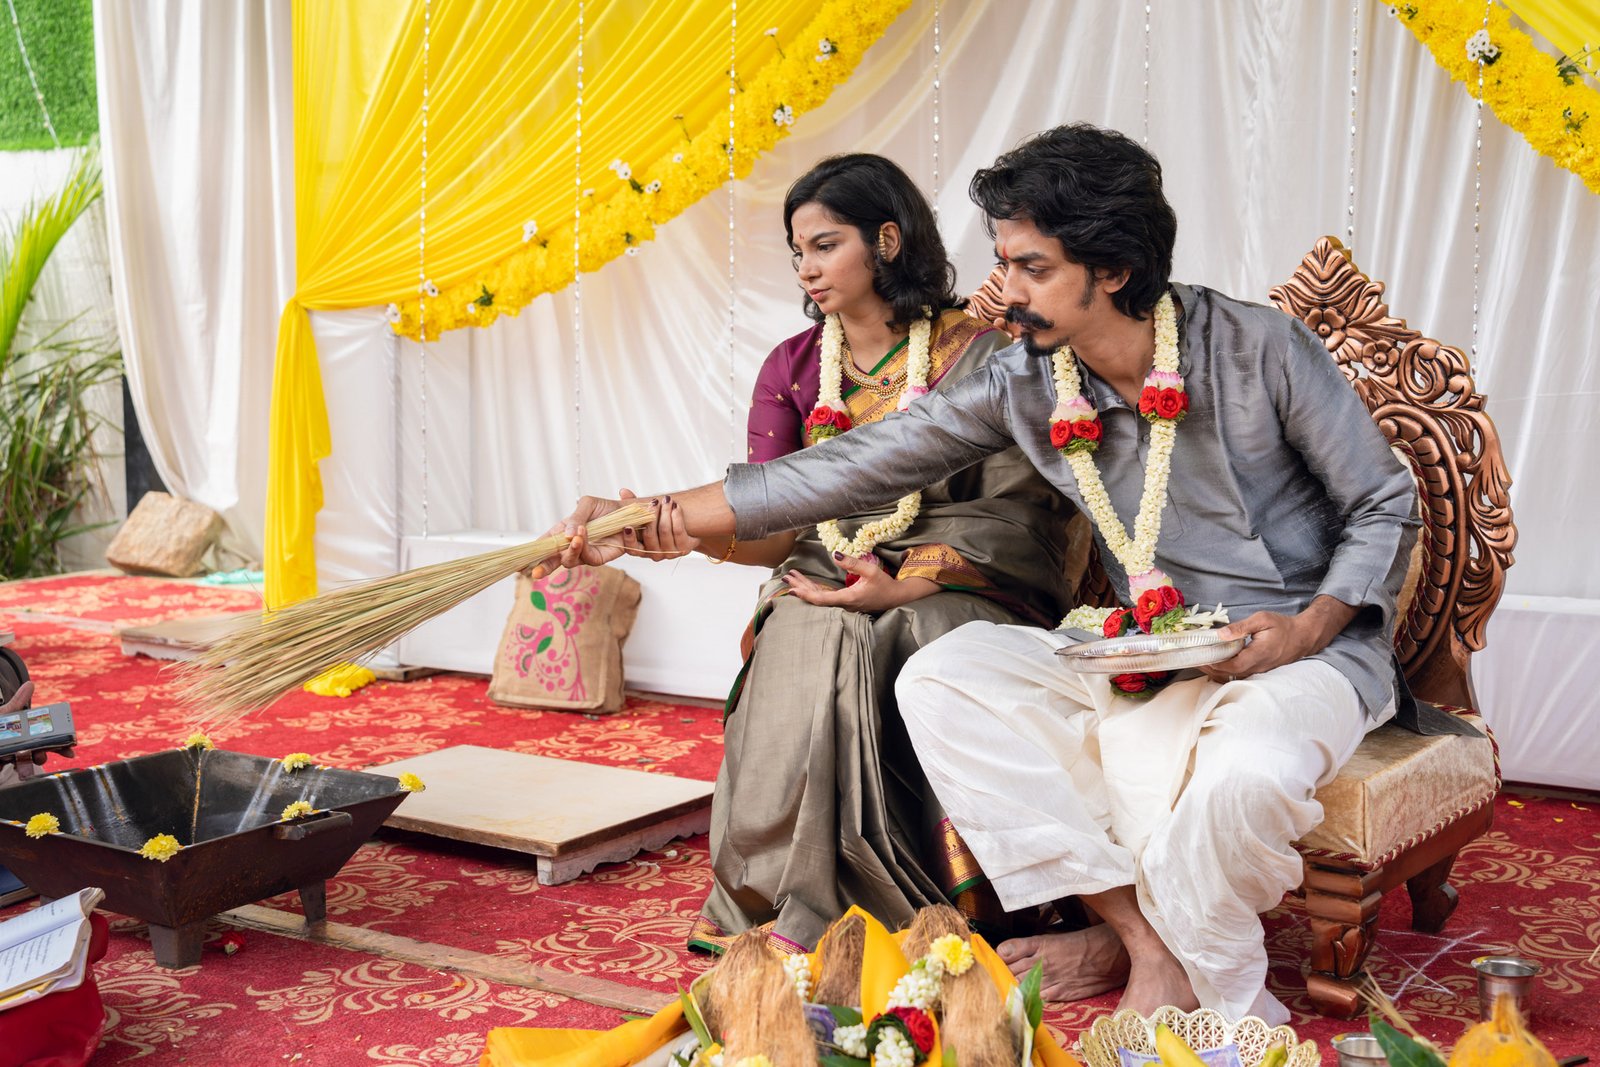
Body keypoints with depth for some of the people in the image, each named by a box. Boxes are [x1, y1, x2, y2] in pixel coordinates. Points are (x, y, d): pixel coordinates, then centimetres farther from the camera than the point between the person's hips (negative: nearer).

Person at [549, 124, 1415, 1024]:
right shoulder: (1023, 388, -2)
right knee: (941, 679, -15)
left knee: (1246, 768, -39)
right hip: (1151, 663, 5)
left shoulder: (1258, 348, -12)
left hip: (1313, 647, -4)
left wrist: (1307, 628, -20)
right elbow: (853, 468, -2)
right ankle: (1145, 936, -14)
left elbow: (1386, 506, -3)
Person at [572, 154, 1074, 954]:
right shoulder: (792, 368, 12)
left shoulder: (976, 351, 1)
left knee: (896, 651, -34)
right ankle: (786, 908, -27)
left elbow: (1012, 513, -5)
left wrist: (902, 586, -18)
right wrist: (696, 534, -22)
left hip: (955, 589, -2)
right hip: (826, 586, 2)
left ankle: (795, 918, -27)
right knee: (812, 650, -32)